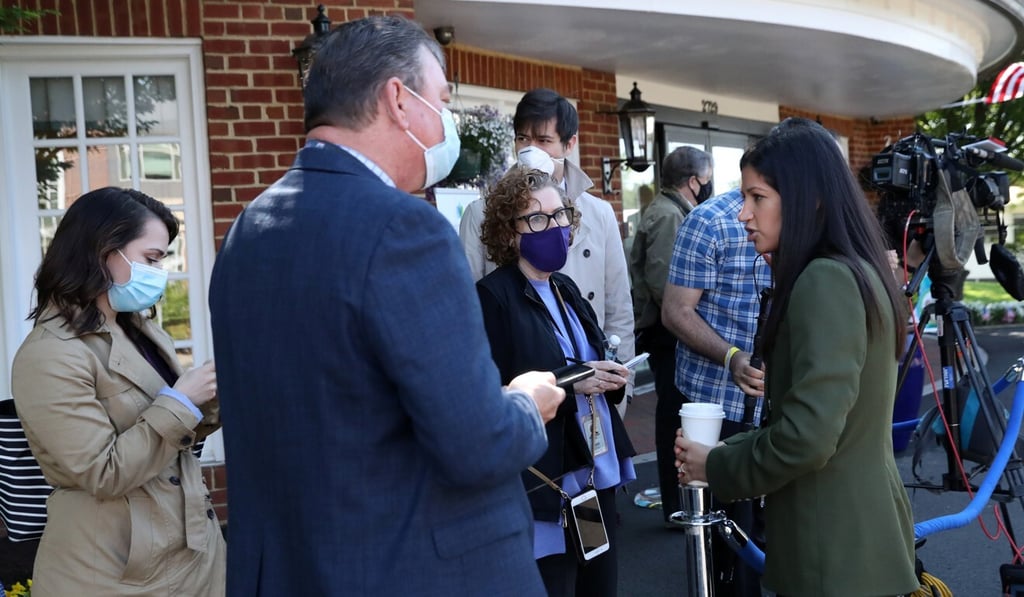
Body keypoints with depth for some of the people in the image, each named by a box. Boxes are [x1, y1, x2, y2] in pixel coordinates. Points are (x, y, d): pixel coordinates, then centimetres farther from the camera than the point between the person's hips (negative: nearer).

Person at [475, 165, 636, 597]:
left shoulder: (566, 288, 12)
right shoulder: (492, 297, -12)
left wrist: (610, 380, -3)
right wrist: (569, 383, -21)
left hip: (598, 473, 8)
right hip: (544, 484, -7)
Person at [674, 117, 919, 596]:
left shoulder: (824, 281, -21)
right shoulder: (856, 271, 10)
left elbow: (808, 436, -26)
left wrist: (717, 467, -11)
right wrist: (731, 453, 8)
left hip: (835, 546, -9)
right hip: (862, 529, 9)